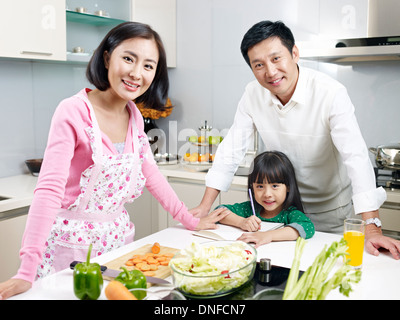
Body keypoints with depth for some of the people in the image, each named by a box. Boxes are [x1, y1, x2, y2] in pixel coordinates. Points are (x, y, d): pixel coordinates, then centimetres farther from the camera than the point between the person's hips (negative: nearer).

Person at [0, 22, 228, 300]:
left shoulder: (133, 115, 2)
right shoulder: (74, 112, -18)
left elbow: (151, 173, 10)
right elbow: (50, 189, -25)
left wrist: (191, 221, 9)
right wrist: (27, 272, -31)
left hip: (118, 236, 6)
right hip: (72, 243, -6)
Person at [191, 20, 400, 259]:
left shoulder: (332, 94, -26)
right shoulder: (253, 94, -12)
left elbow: (356, 157, -31)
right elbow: (231, 150, -8)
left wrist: (372, 229, -39)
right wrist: (205, 207, -12)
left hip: (332, 210, -3)